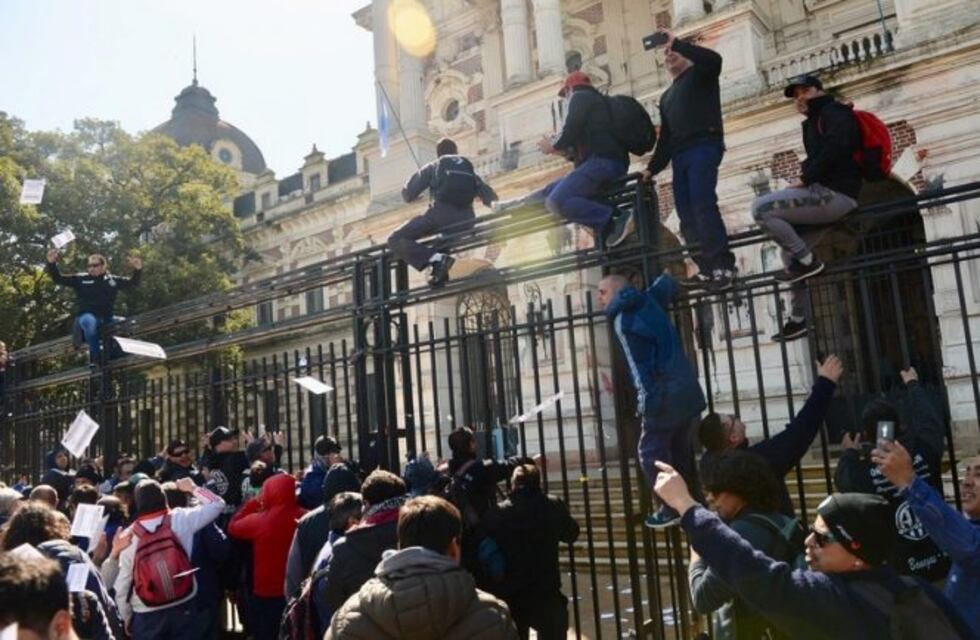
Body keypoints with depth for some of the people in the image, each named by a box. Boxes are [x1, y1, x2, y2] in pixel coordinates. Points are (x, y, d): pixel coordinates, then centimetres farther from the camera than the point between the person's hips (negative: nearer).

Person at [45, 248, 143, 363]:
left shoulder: (113, 280, 12)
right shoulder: (80, 279, 8)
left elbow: (132, 282, 9)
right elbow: (58, 279, 7)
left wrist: (138, 270, -11)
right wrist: (51, 263, -10)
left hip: (106, 320, 3)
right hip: (85, 317, -3)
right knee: (90, 321, -39)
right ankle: (95, 357, -24)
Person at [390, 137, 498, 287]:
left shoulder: (433, 167, 17)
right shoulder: (470, 170, 26)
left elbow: (408, 195, 13)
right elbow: (491, 198, 17)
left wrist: (411, 197, 33)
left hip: (440, 214, -5)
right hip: (465, 221, 5)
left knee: (396, 240, -2)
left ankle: (435, 259, -25)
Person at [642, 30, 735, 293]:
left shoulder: (700, 75, 11)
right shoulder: (667, 97, 29)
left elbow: (714, 59, -14)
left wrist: (677, 42, -11)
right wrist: (653, 167, 16)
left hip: (704, 147, -7)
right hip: (680, 156, 7)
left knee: (702, 204, -22)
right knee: (686, 213, -4)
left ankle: (723, 267, -24)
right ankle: (707, 269, -5)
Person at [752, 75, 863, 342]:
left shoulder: (835, 112, -1)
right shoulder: (812, 124, 26)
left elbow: (836, 147, -19)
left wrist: (805, 179, -18)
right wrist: (806, 177, -1)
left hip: (835, 194, -10)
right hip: (825, 194, 10)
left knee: (761, 207, -19)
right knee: (790, 251, 14)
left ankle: (806, 260, -11)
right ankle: (798, 320, 17)